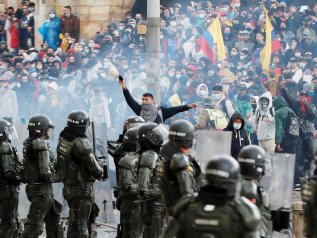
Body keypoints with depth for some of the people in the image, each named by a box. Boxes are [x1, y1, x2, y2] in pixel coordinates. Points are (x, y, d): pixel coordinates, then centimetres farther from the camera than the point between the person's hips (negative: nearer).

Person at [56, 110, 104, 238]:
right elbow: (94, 168, -18)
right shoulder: (80, 143, -22)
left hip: (69, 188, 8)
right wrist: (100, 173, 5)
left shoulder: (63, 141, 2)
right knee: (79, 227, -4)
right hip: (82, 189, -8)